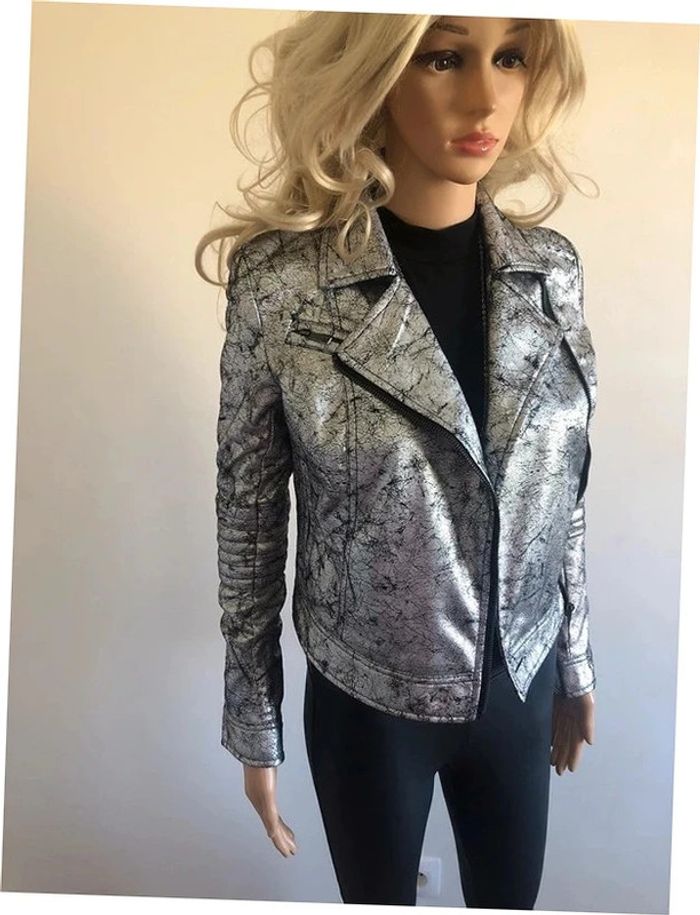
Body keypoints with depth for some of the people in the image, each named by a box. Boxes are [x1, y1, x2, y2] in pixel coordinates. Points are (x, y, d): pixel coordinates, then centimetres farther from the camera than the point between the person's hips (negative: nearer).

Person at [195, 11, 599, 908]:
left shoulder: (551, 268, -7)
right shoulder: (280, 282, -19)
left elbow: (562, 490, 3)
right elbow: (248, 517, -10)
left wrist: (576, 661, 10)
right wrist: (253, 721, -3)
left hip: (519, 684, 4)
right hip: (365, 700, -3)